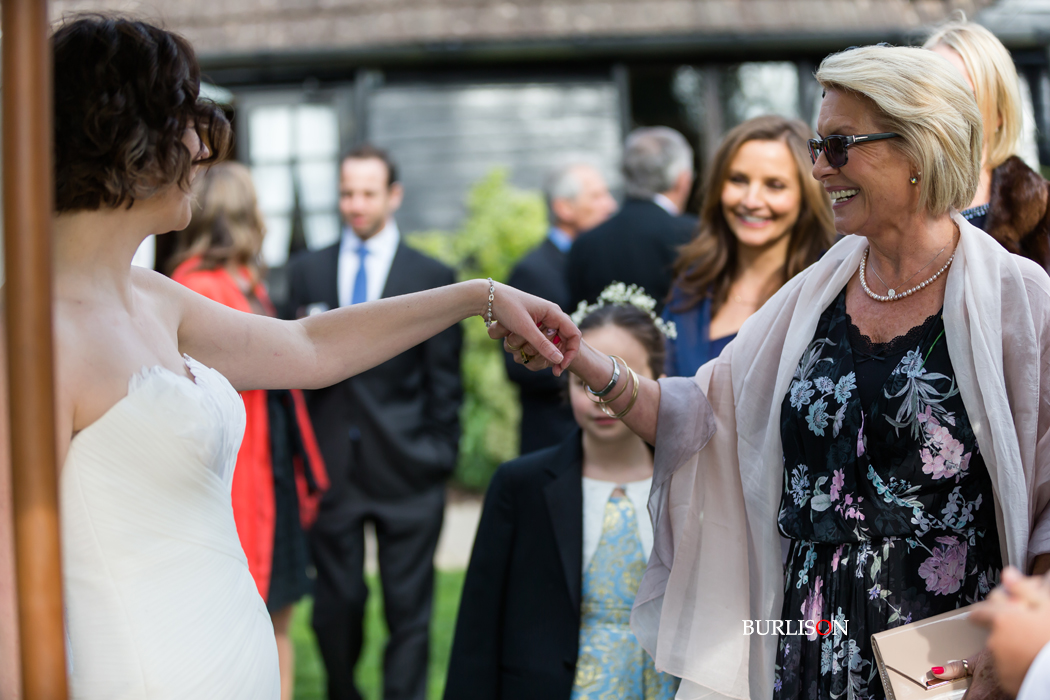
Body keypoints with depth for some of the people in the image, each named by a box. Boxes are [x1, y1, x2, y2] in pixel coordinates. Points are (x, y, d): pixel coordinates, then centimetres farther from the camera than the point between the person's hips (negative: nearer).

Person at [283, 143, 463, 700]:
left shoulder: (433, 277, 4)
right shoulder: (305, 272, 9)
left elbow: (444, 381, 3)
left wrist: (440, 460, -2)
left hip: (406, 469, -1)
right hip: (330, 465, 2)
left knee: (408, 607, 2)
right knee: (335, 604, 7)